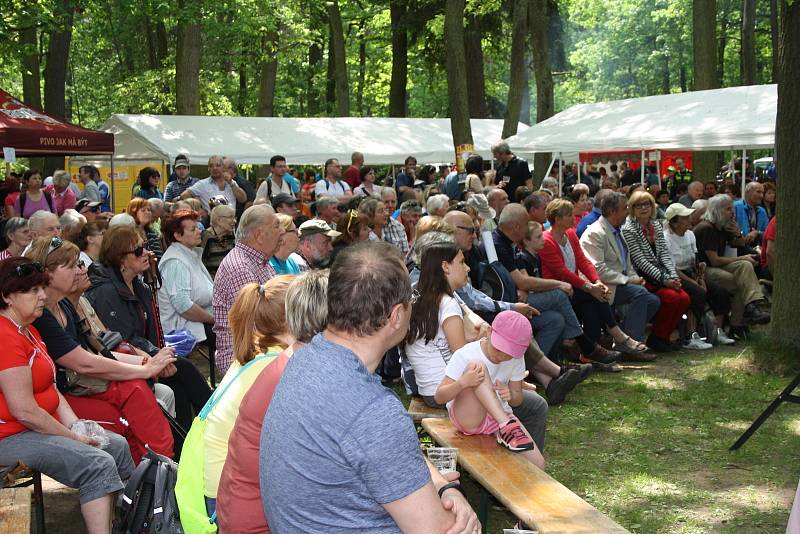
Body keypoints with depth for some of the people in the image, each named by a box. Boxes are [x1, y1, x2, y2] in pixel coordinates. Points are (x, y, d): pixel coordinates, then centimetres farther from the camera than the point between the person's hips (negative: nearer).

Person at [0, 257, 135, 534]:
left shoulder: (28, 331, 13)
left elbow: (49, 388, 13)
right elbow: (24, 411, -24)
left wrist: (76, 425, -1)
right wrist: (73, 437, -15)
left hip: (41, 426, 11)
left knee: (117, 445, 10)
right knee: (98, 463, -23)